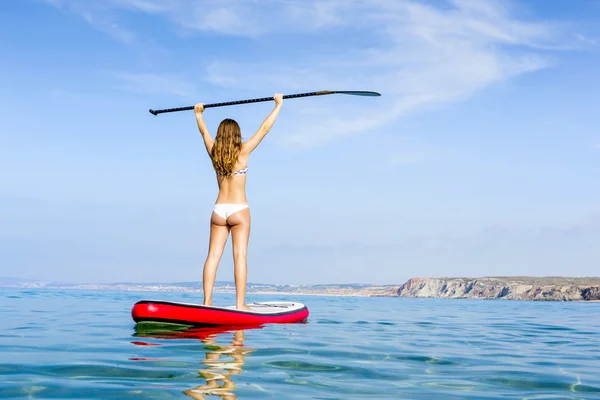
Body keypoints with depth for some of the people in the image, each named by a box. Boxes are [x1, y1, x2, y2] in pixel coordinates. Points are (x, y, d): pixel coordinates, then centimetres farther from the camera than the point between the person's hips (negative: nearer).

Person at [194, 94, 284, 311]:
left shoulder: (214, 153, 5)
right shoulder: (242, 152, -6)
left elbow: (204, 132, 23)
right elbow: (264, 129, -2)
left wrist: (198, 114, 40)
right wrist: (278, 105, 6)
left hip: (218, 210, 4)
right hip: (238, 210, -4)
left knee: (213, 256, 2)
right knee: (240, 257, -6)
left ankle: (207, 302, 0)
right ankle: (240, 304, -9)